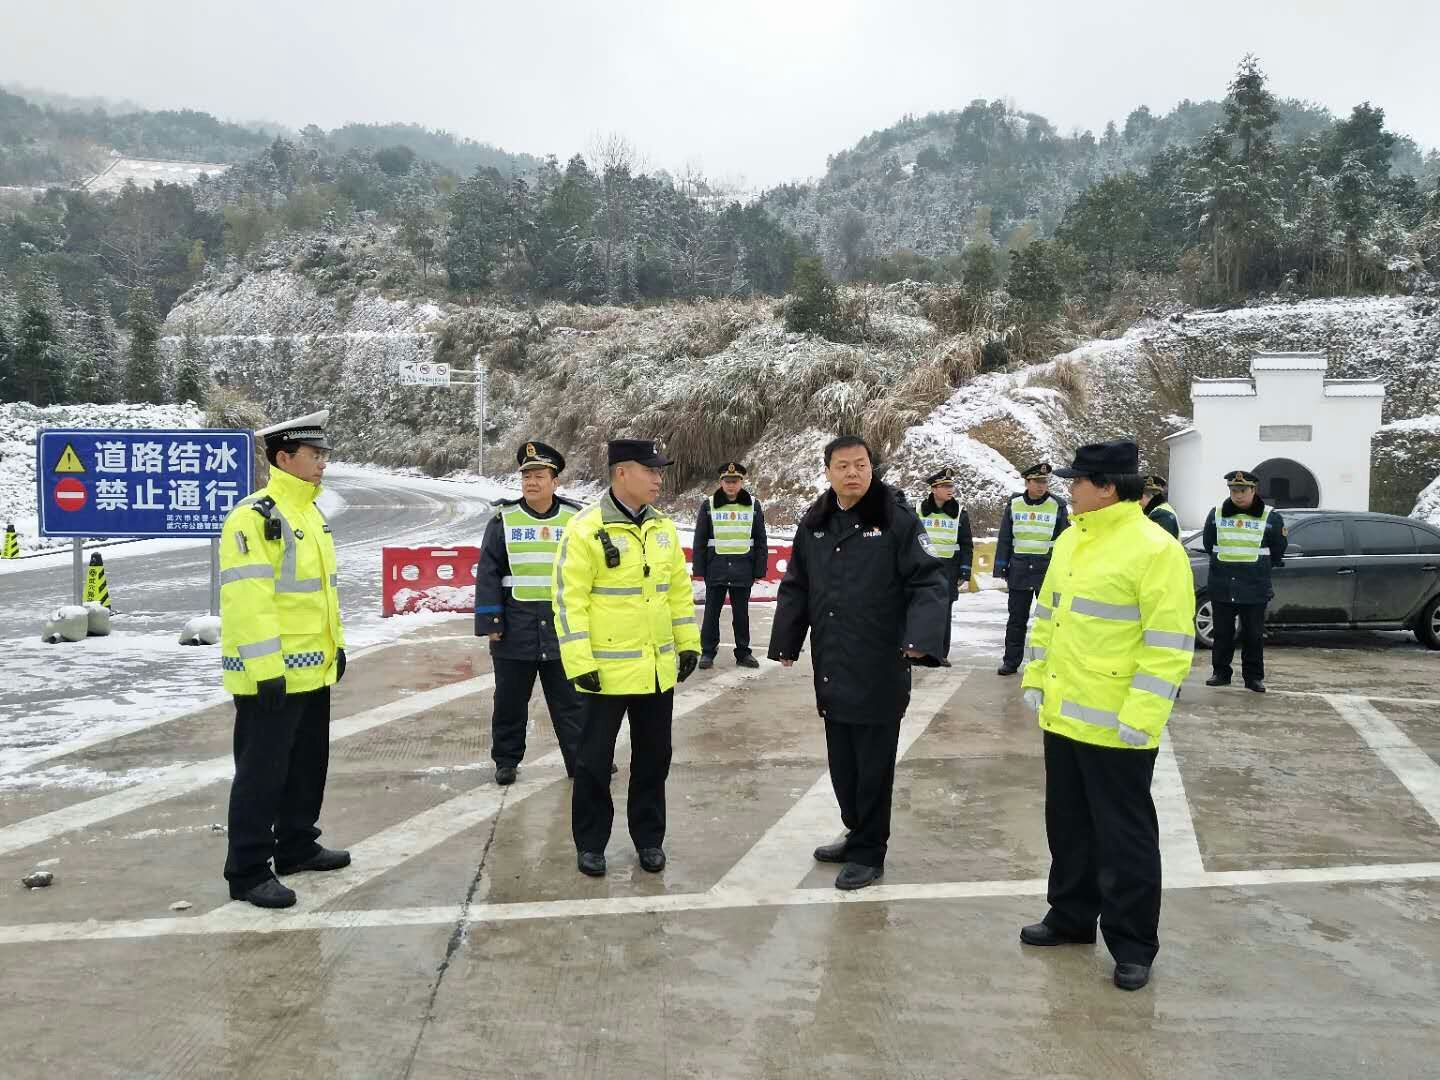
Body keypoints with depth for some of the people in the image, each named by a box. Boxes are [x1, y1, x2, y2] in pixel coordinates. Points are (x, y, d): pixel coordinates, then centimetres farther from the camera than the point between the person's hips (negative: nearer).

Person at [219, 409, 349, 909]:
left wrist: (337, 644, 21)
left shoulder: (311, 513, 14)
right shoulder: (254, 516, -17)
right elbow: (246, 600, -23)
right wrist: (266, 669, -25)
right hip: (271, 675, -9)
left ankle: (297, 845, 34)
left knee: (308, 764, 19)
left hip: (313, 670, 10)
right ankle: (248, 871, 10)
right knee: (262, 771, -1)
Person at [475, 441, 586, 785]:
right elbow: (488, 573, -1)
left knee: (571, 701, 8)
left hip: (564, 629, 0)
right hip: (515, 630, 0)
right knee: (510, 701, 12)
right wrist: (488, 621, -5)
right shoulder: (504, 520, 0)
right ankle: (506, 760, 27)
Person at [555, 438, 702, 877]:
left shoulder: (663, 527, 7)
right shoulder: (586, 527, -13)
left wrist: (688, 643, 10)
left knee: (653, 757, 15)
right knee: (595, 759, 7)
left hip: (659, 668, 6)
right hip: (608, 669, -5)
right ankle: (590, 843, 23)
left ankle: (649, 837, 30)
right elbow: (570, 599, -14)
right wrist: (580, 663, -17)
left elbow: (679, 590, 14)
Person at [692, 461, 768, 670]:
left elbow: (760, 541, 5)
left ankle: (743, 652, 20)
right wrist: (699, 569, -2)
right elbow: (700, 540, 2)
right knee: (712, 612, 6)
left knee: (741, 613, 9)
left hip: (743, 571, 1)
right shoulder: (708, 505, 1)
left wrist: (759, 570, 1)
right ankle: (708, 651, 16)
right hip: (716, 569, -1)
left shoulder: (753, 505, 4)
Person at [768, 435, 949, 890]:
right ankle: (856, 834, 35)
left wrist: (920, 638, -26)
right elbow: (795, 587, 15)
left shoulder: (898, 518, -10)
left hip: (879, 671, -5)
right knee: (841, 763, 16)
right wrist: (786, 642, 14)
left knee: (873, 767, 5)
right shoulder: (814, 523, 8)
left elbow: (930, 582, -13)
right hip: (831, 670, 6)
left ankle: (870, 853, 19)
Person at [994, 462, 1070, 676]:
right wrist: (1001, 567, 4)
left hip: (1048, 570, -2)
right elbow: (1004, 539, 8)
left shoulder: (1058, 506, 0)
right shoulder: (1014, 504, 4)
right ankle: (1011, 661, 16)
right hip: (1019, 570, 2)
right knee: (1017, 618, 8)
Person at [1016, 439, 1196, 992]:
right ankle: (1071, 916, 35)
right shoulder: (1071, 542, 10)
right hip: (1062, 716, 8)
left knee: (1124, 838, 4)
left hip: (1115, 726, -8)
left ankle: (1132, 945, 18)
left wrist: (1142, 715, -22)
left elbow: (1169, 644, -19)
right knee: (1068, 825, 19)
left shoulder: (1155, 550, -16)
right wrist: (1035, 677, 14)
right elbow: (1047, 615, 18)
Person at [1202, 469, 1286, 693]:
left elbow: (1278, 551, 8)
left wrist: (1261, 567, 14)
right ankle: (1220, 672, 18)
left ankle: (1254, 676, 14)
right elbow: (1208, 544, 15)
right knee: (1222, 632, 8)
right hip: (1221, 587, 2)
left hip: (1255, 588, -2)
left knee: (1254, 635, 5)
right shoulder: (1217, 514, 4)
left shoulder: (1270, 517, -2)